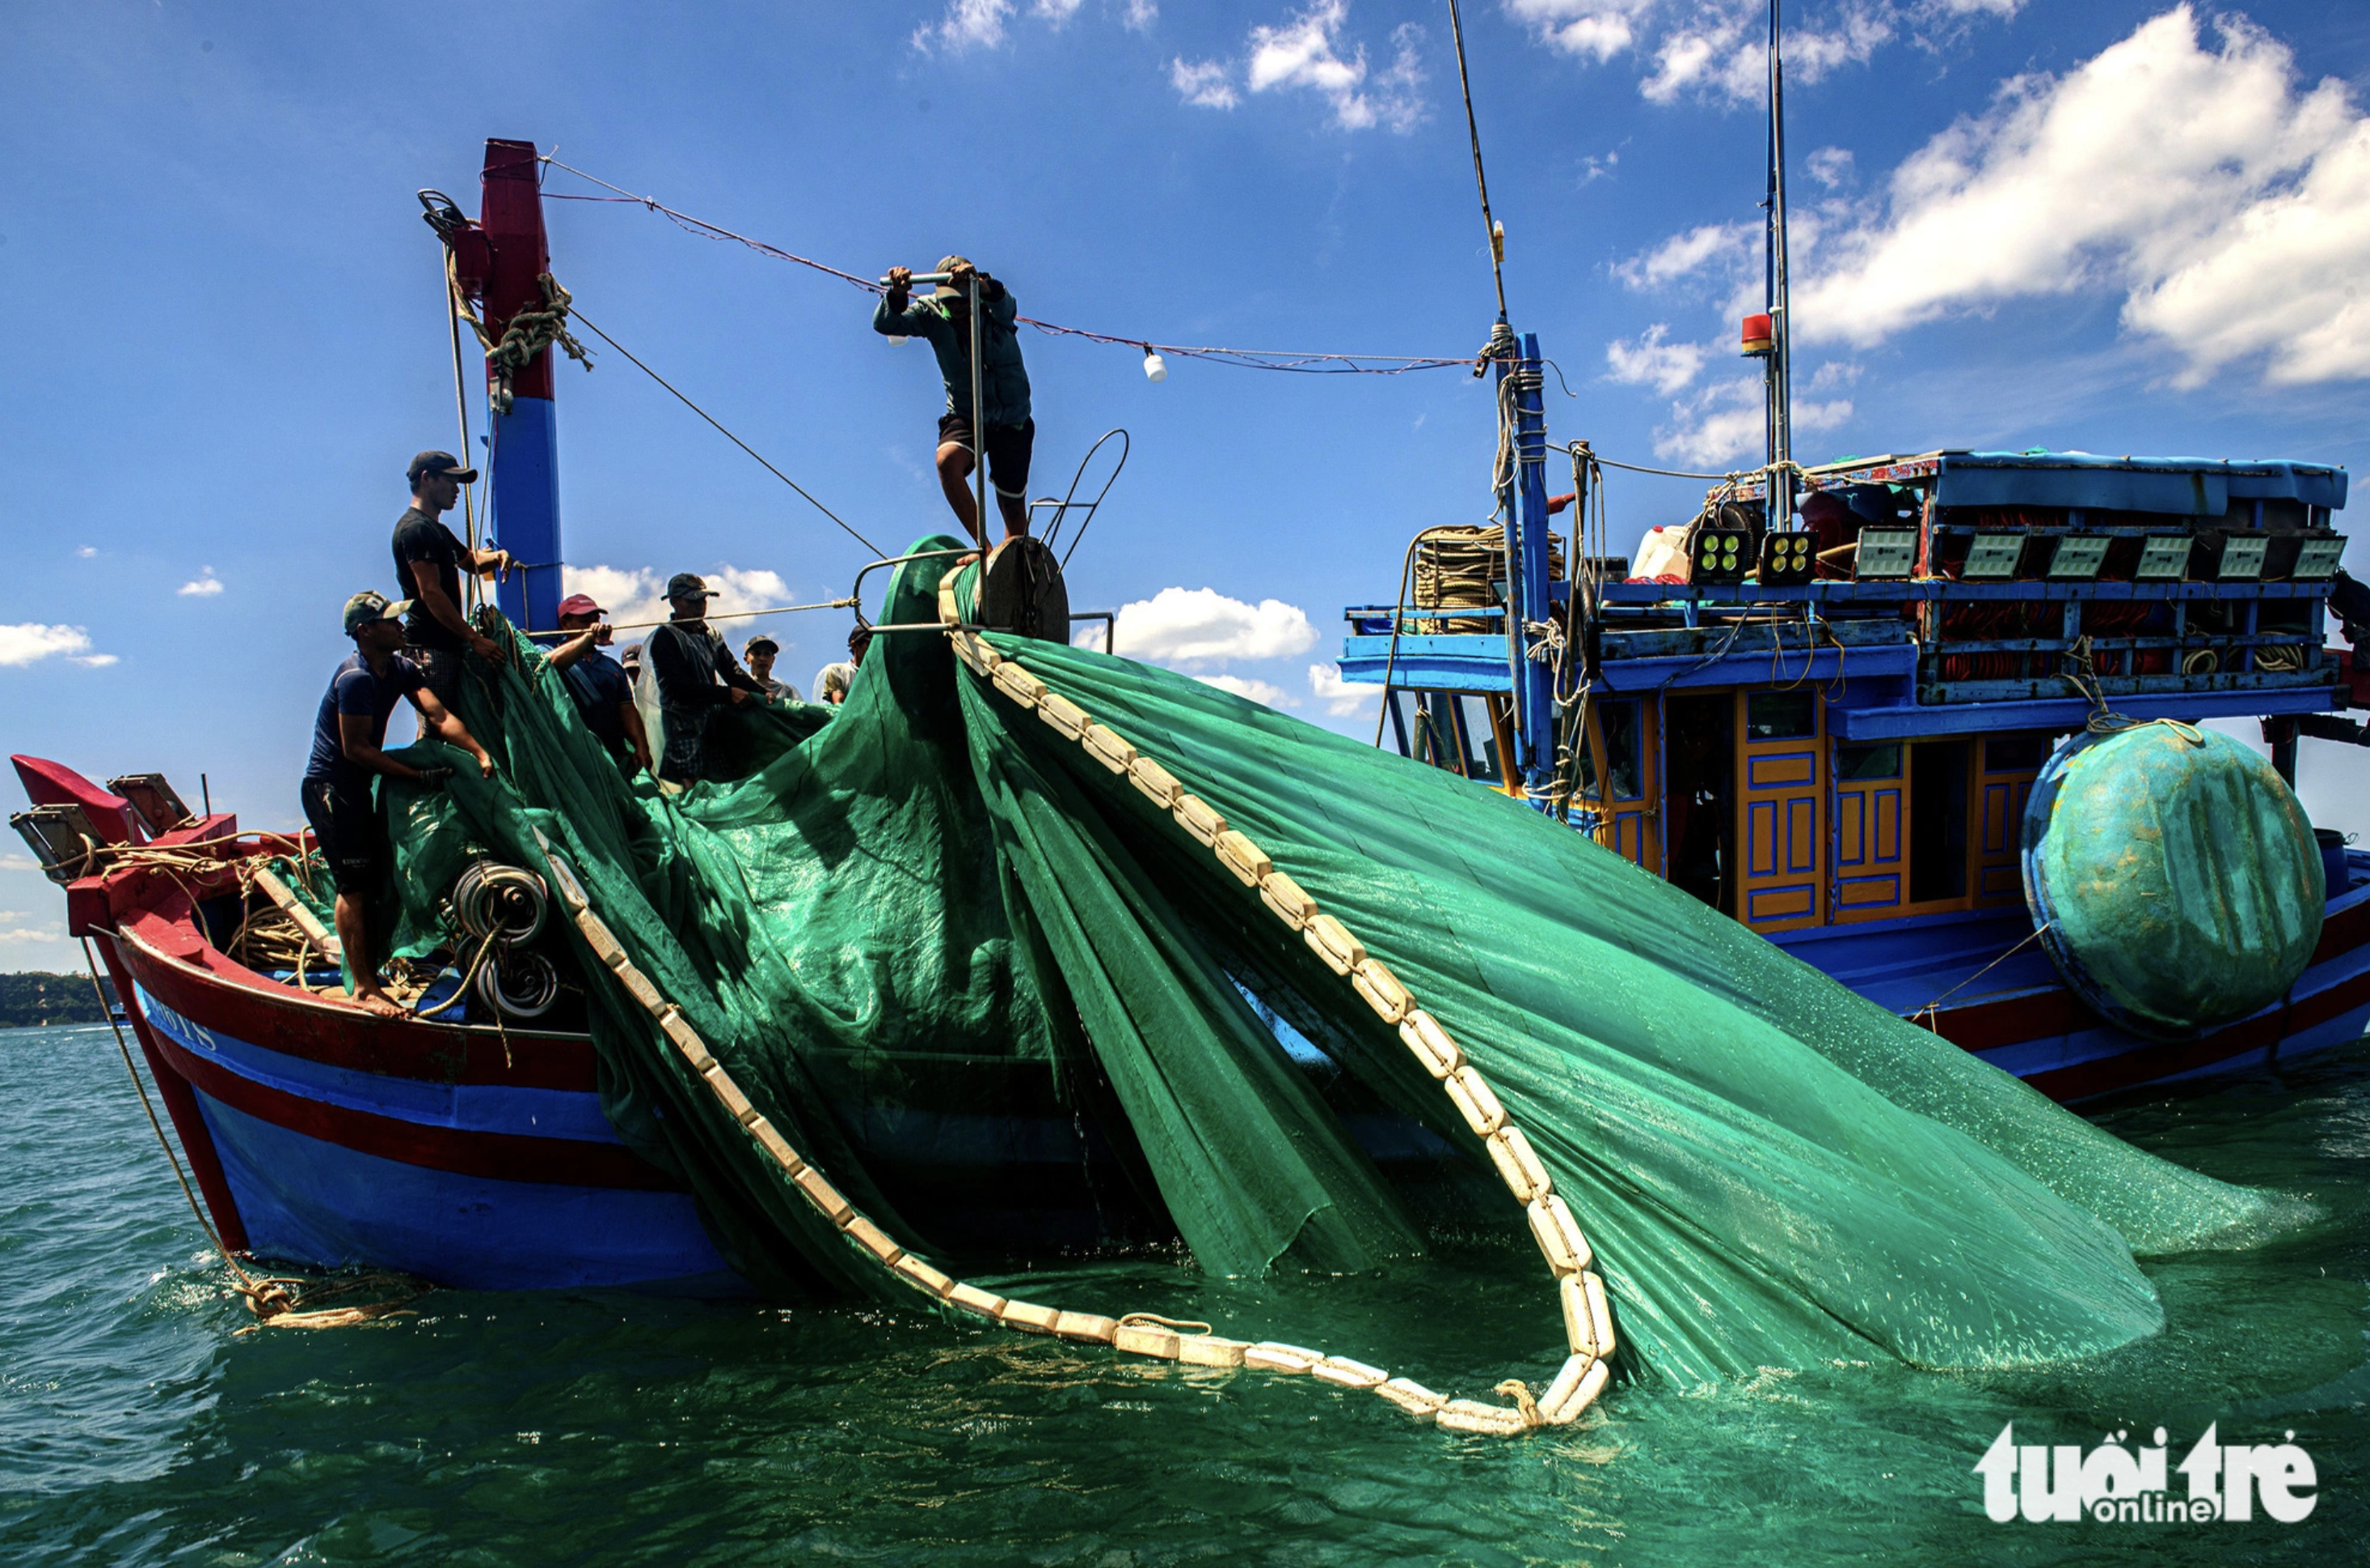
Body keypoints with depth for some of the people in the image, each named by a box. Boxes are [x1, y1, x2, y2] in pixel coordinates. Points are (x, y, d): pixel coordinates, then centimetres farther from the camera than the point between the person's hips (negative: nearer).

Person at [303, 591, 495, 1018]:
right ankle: (364, 989, -7)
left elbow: (439, 715, -9)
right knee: (353, 886, -10)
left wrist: (481, 752, -23)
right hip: (329, 788, -9)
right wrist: (417, 775, -23)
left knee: (373, 878, 16)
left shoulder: (402, 668, 3)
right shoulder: (355, 678, -22)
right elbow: (356, 748, -21)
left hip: (356, 787, 9)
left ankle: (369, 969, 29)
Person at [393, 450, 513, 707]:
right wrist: (474, 638, -20)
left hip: (448, 645, 10)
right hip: (430, 647, -10)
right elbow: (430, 593, -18)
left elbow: (470, 560, 38)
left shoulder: (438, 530, 22)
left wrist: (496, 557, 12)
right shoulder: (416, 528, -10)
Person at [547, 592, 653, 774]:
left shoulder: (613, 667, 23)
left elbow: (627, 710, 14)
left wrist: (641, 747, -1)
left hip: (617, 754, 4)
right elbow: (552, 662, -18)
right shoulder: (556, 655, 9)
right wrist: (588, 637, -24)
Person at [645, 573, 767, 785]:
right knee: (693, 786, -13)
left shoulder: (711, 635, 17)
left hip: (713, 718, 7)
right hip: (684, 726, -6)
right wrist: (727, 694, -19)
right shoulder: (665, 638, -4)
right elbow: (679, 687, -14)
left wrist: (762, 693, -5)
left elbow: (733, 672, 14)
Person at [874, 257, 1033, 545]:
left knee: (1013, 507, 4)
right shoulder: (933, 313, -9)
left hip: (1011, 419, 0)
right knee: (947, 460, -32)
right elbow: (885, 324, -22)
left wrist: (981, 284, -61)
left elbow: (1006, 306, -39)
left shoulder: (994, 309, -14)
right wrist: (897, 294, -43)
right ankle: (984, 546, -30)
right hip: (965, 415, 1)